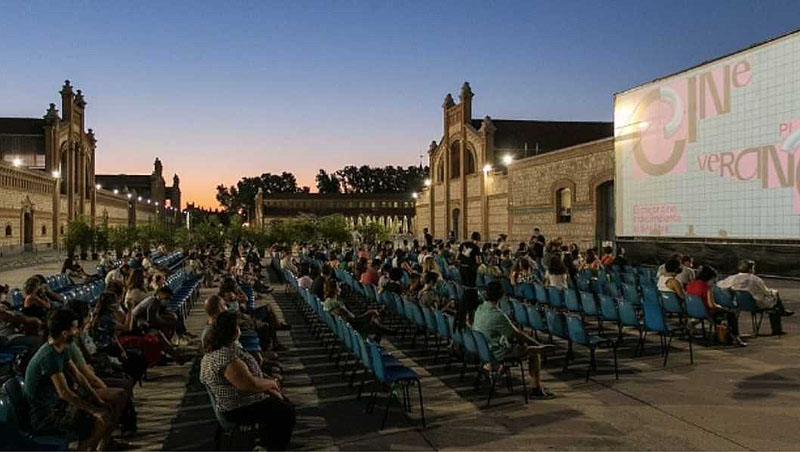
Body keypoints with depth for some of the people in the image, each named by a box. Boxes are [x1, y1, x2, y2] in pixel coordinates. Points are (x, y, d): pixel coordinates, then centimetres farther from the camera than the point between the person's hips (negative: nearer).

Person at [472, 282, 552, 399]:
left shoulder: (480, 309, -1)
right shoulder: (497, 315, -28)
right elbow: (517, 334, -19)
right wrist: (536, 343, -5)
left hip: (484, 349, 9)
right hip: (497, 354, -9)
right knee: (535, 351, 2)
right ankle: (536, 389, 8)